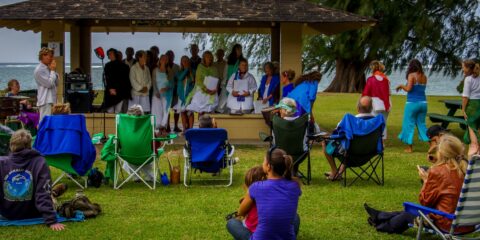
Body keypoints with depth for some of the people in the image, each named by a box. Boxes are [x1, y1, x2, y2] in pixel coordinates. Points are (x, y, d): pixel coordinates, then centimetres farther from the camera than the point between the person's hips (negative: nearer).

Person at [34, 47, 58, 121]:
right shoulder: (39, 70, -11)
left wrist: (53, 70, 6)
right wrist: (53, 70, -6)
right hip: (45, 101, -9)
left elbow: (56, 83, 16)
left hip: (52, 100, 9)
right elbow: (49, 84, -16)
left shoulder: (48, 68, 16)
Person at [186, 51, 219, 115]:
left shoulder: (214, 69, 12)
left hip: (212, 94, 3)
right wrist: (205, 89, -18)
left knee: (209, 112, -6)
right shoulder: (200, 67, 3)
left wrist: (215, 89, -10)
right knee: (201, 112, -8)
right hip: (202, 91, -2)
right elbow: (198, 80, -5)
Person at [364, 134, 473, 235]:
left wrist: (425, 180, 5)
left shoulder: (437, 171, -17)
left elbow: (425, 200, -8)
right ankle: (380, 217, 46)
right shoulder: (465, 168, 2)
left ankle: (383, 226, 47)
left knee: (408, 215, 20)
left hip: (448, 224, -7)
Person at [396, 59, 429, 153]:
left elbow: (408, 89, -18)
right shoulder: (424, 77, 8)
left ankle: (409, 147, 3)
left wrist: (401, 86, 1)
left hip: (412, 103, -6)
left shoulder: (411, 75, -9)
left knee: (409, 124, 3)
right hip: (423, 102, 6)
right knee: (421, 123, 15)